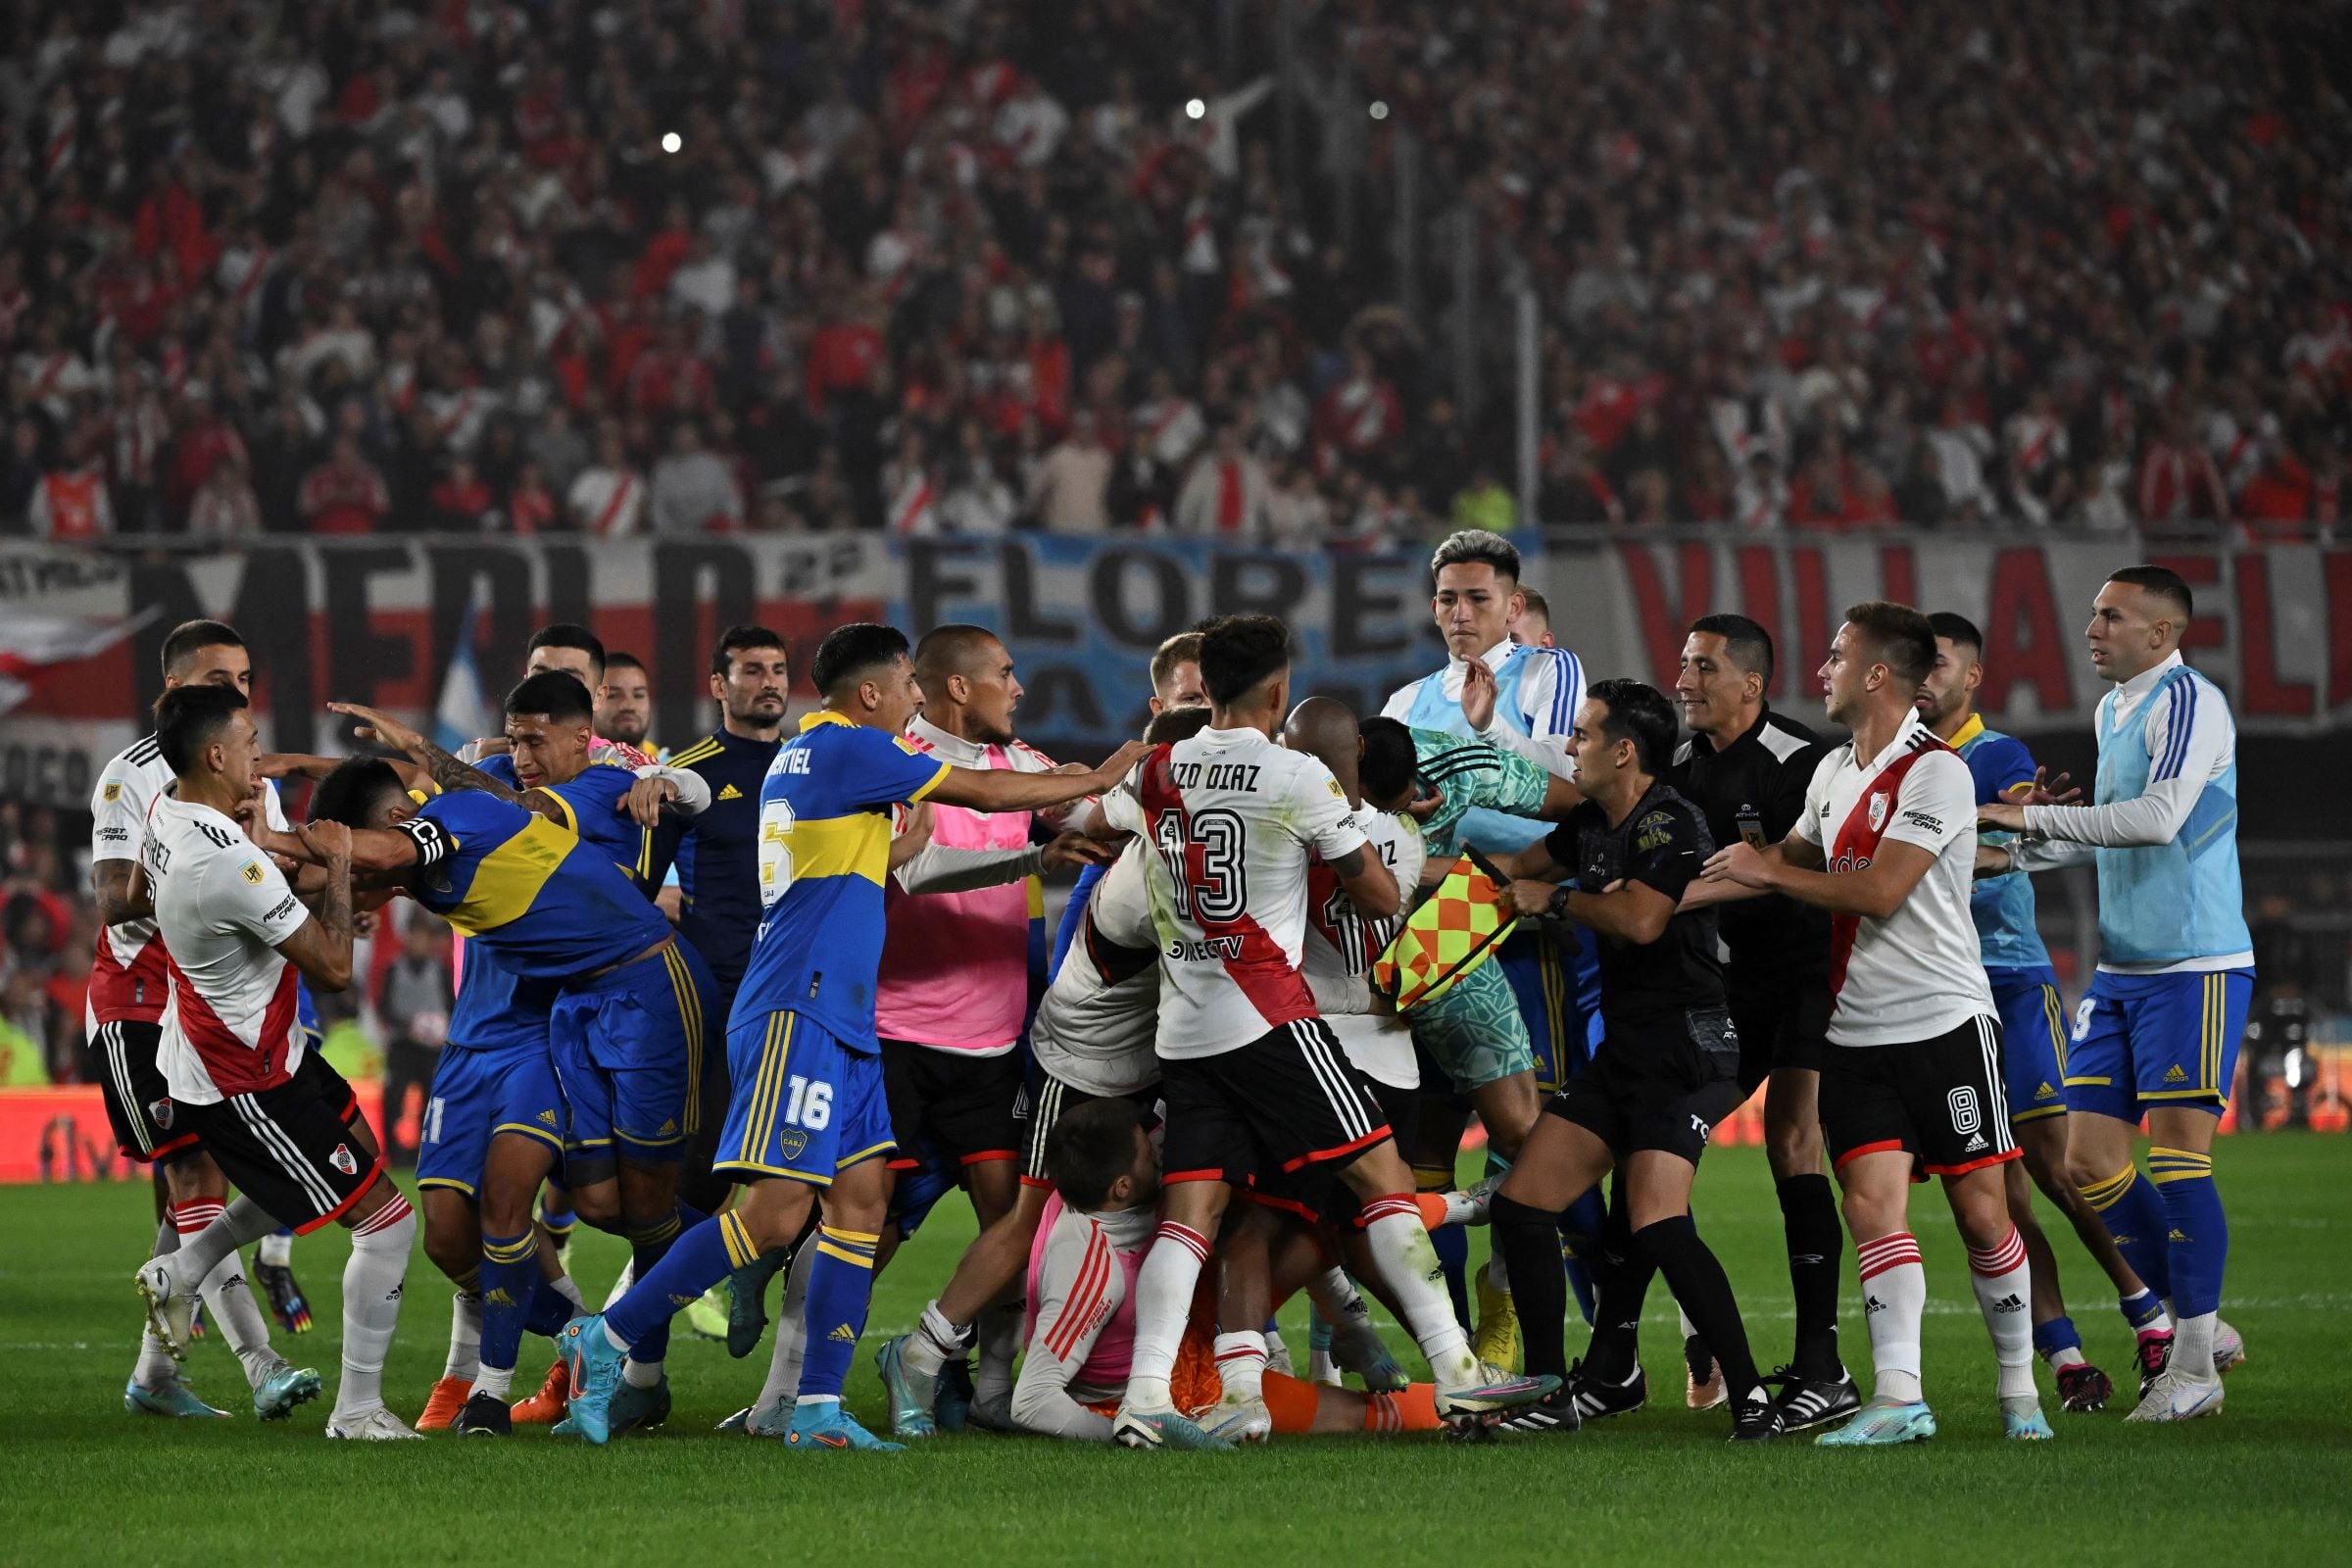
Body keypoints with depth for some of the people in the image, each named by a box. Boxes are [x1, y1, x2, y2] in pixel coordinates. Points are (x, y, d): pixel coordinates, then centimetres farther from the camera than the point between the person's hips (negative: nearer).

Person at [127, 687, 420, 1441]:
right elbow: (334, 969, -26)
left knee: (357, 1149, 29)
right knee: (387, 1222, -3)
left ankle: (180, 1272, 34)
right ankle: (357, 1409, 9)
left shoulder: (165, 811, -5)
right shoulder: (232, 865, -33)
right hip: (243, 1084, -10)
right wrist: (337, 867, -15)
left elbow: (141, 896, 19)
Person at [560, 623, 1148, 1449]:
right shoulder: (847, 749, -8)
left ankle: (818, 1408, 0)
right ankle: (608, 1338, -9)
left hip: (838, 1023, 10)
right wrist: (1098, 779, 8)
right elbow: (984, 792, -5)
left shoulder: (804, 754, 20)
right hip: (799, 1015, -10)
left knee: (861, 1197, 3)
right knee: (778, 1210, -14)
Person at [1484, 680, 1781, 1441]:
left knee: (1654, 1223, -24)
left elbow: (1640, 920, -25)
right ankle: (1552, 1392, 11)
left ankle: (1750, 1396, -19)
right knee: (1520, 1201, 4)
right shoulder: (1593, 824, 15)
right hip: (1623, 1050, 10)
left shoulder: (1670, 823, -13)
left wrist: (1555, 899, -9)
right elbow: (1514, 867, 30)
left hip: (1685, 1047, -10)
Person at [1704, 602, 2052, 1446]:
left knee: (1980, 1211, -2)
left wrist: (1768, 871, -9)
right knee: (1871, 1202, -9)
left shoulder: (1936, 772, -11)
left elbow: (1881, 891, -19)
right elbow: (1791, 865, 28)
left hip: (1944, 1021, -6)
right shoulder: (1833, 772, 13)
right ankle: (1898, 1398, -15)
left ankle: (2019, 1387, 12)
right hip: (1856, 1030, 6)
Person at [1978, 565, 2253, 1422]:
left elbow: (2159, 819, -25)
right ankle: (2199, 1324, 17)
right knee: (2091, 1161, 5)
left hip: (2192, 966, -9)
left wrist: (2034, 814, -20)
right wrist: (2014, 854, 16)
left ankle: (2193, 1367, -1)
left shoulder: (2189, 703, -13)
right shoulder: (2113, 711, 15)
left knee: (2175, 1158, -8)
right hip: (2121, 969, 9)